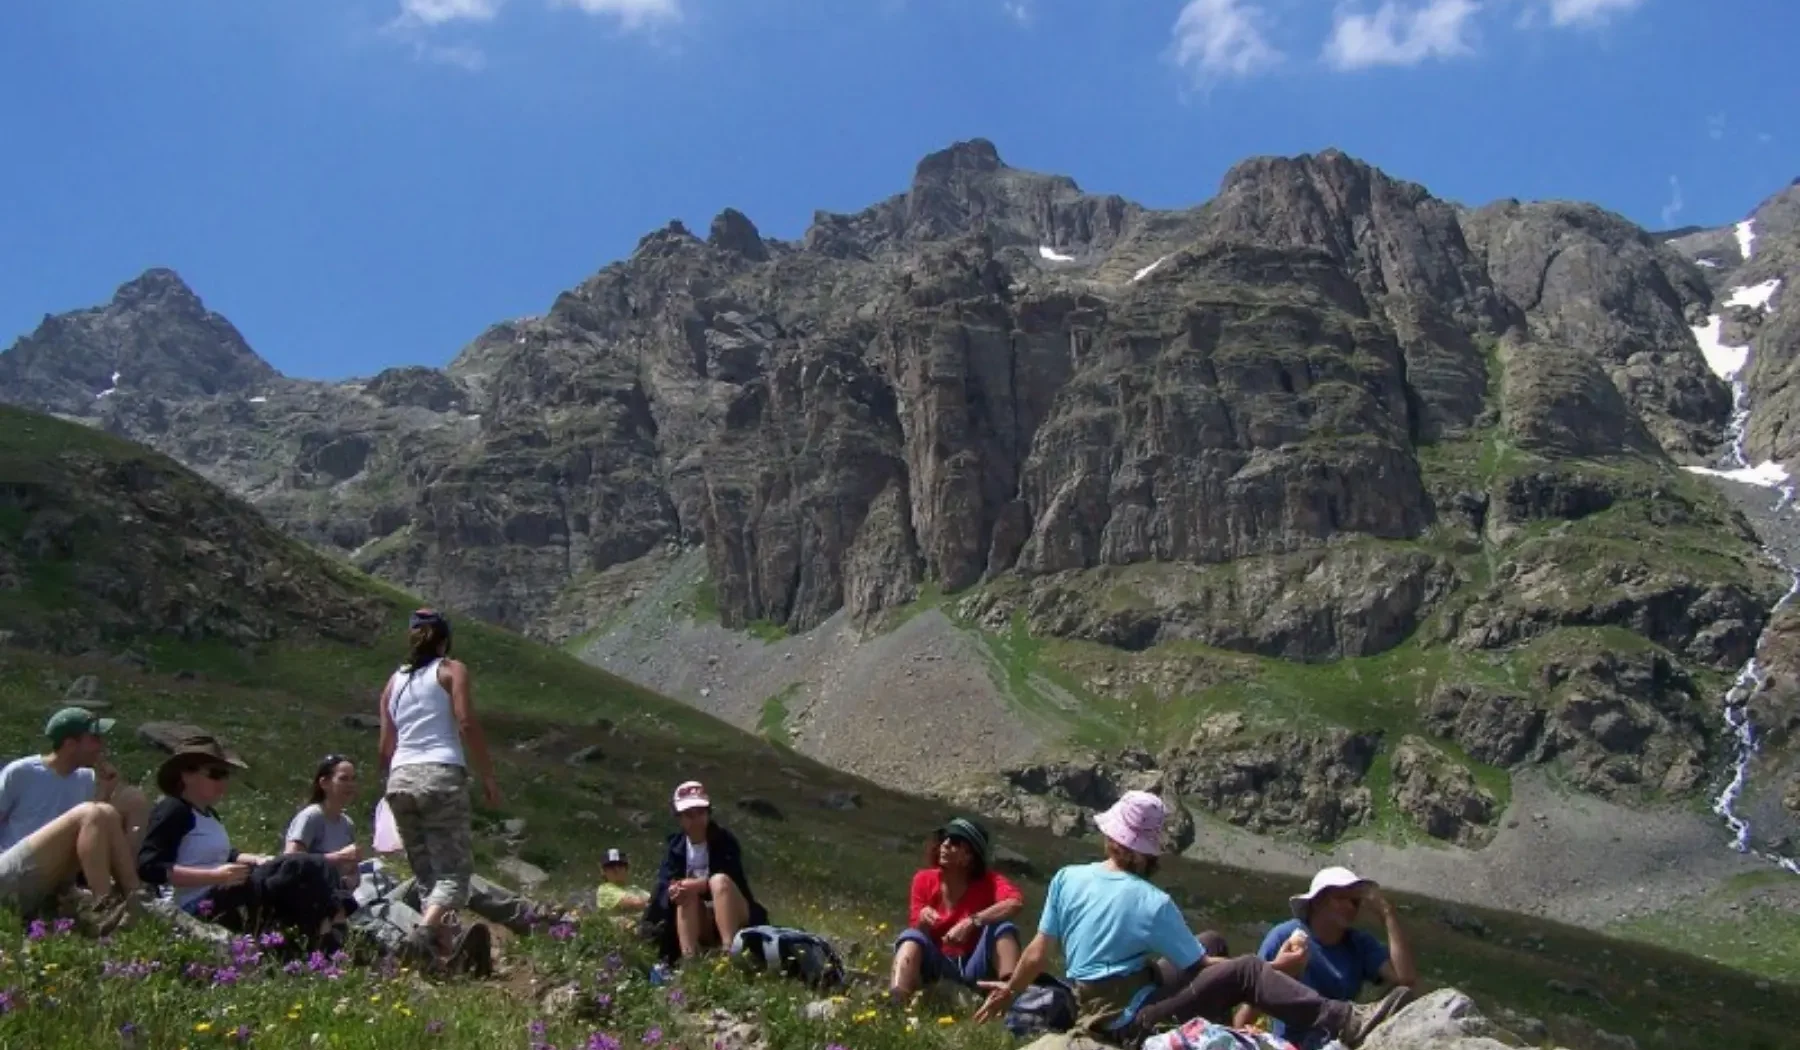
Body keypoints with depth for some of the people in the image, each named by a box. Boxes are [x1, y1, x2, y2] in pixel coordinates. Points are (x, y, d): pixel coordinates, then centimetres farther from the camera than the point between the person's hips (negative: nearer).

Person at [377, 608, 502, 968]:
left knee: (427, 875, 12)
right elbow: (467, 724, -7)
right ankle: (426, 930, -31)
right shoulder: (451, 670, 6)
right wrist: (489, 777, -4)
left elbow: (385, 749, 16)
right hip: (442, 775, -5)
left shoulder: (394, 682, 20)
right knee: (454, 871, -6)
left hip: (400, 779, 5)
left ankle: (446, 947, 5)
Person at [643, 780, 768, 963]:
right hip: (699, 926, 3)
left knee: (720, 880, -30)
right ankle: (688, 960, -45)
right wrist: (673, 892, -32)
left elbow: (731, 878, -19)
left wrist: (698, 885, -33)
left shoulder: (724, 841, -4)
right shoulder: (675, 847, 5)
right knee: (686, 893, -27)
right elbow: (664, 885, -7)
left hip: (735, 918, -2)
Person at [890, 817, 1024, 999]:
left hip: (976, 967, -1)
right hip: (938, 966, 1)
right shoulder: (924, 880, 0)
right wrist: (922, 920, -24)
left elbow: (1016, 903, -28)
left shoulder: (988, 881, -6)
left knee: (1003, 927, -25)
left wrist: (971, 922, -35)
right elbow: (915, 932, 1)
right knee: (911, 937, -28)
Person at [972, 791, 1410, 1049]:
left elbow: (1039, 952, 2)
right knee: (1245, 970, -12)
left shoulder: (1067, 878, -3)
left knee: (1213, 942, 20)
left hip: (1094, 1012, 6)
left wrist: (1010, 990, 20)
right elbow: (1197, 966, -7)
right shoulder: (1154, 903, -16)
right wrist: (1275, 968, 3)